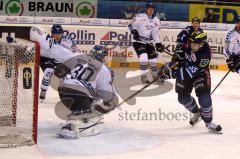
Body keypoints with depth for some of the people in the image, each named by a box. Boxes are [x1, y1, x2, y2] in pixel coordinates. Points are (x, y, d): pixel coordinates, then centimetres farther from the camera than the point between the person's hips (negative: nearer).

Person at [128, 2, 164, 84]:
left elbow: (155, 34, 10)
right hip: (138, 41, -6)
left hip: (149, 42, 6)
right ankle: (143, 76, -10)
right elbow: (131, 25, -8)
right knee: (144, 57, -22)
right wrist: (134, 31, -25)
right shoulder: (140, 16, -13)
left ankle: (155, 76, 24)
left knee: (153, 59, 5)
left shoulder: (156, 20, 5)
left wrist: (158, 44, 2)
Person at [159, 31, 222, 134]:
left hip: (199, 73, -5)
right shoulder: (187, 44, -22)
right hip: (184, 69, 5)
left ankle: (208, 122, 5)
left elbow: (193, 71, -36)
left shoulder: (205, 54, -34)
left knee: (204, 98, -15)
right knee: (183, 97, 8)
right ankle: (197, 112, 36)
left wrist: (176, 72, -42)